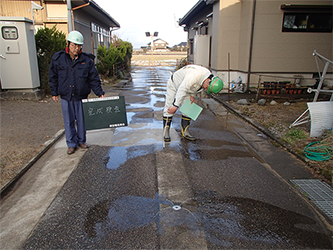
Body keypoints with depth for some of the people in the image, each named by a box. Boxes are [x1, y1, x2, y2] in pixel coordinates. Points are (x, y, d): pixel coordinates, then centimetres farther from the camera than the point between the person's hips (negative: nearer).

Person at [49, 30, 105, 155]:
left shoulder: (87, 60, -1)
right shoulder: (58, 58, 0)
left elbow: (94, 78, 1)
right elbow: (53, 77, 8)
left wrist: (100, 93, -5)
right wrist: (54, 93, 7)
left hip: (81, 96, 0)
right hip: (66, 97, 0)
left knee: (81, 120, 10)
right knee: (69, 122, 7)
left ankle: (81, 141, 28)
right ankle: (71, 144, 20)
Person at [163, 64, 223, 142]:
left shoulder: (208, 76, -13)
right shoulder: (195, 75, -40)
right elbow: (182, 90, -38)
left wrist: (191, 95, -3)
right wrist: (175, 106, -36)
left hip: (185, 87, 7)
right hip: (174, 85, -7)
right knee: (169, 109, -8)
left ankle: (184, 132, 8)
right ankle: (165, 133, 2)